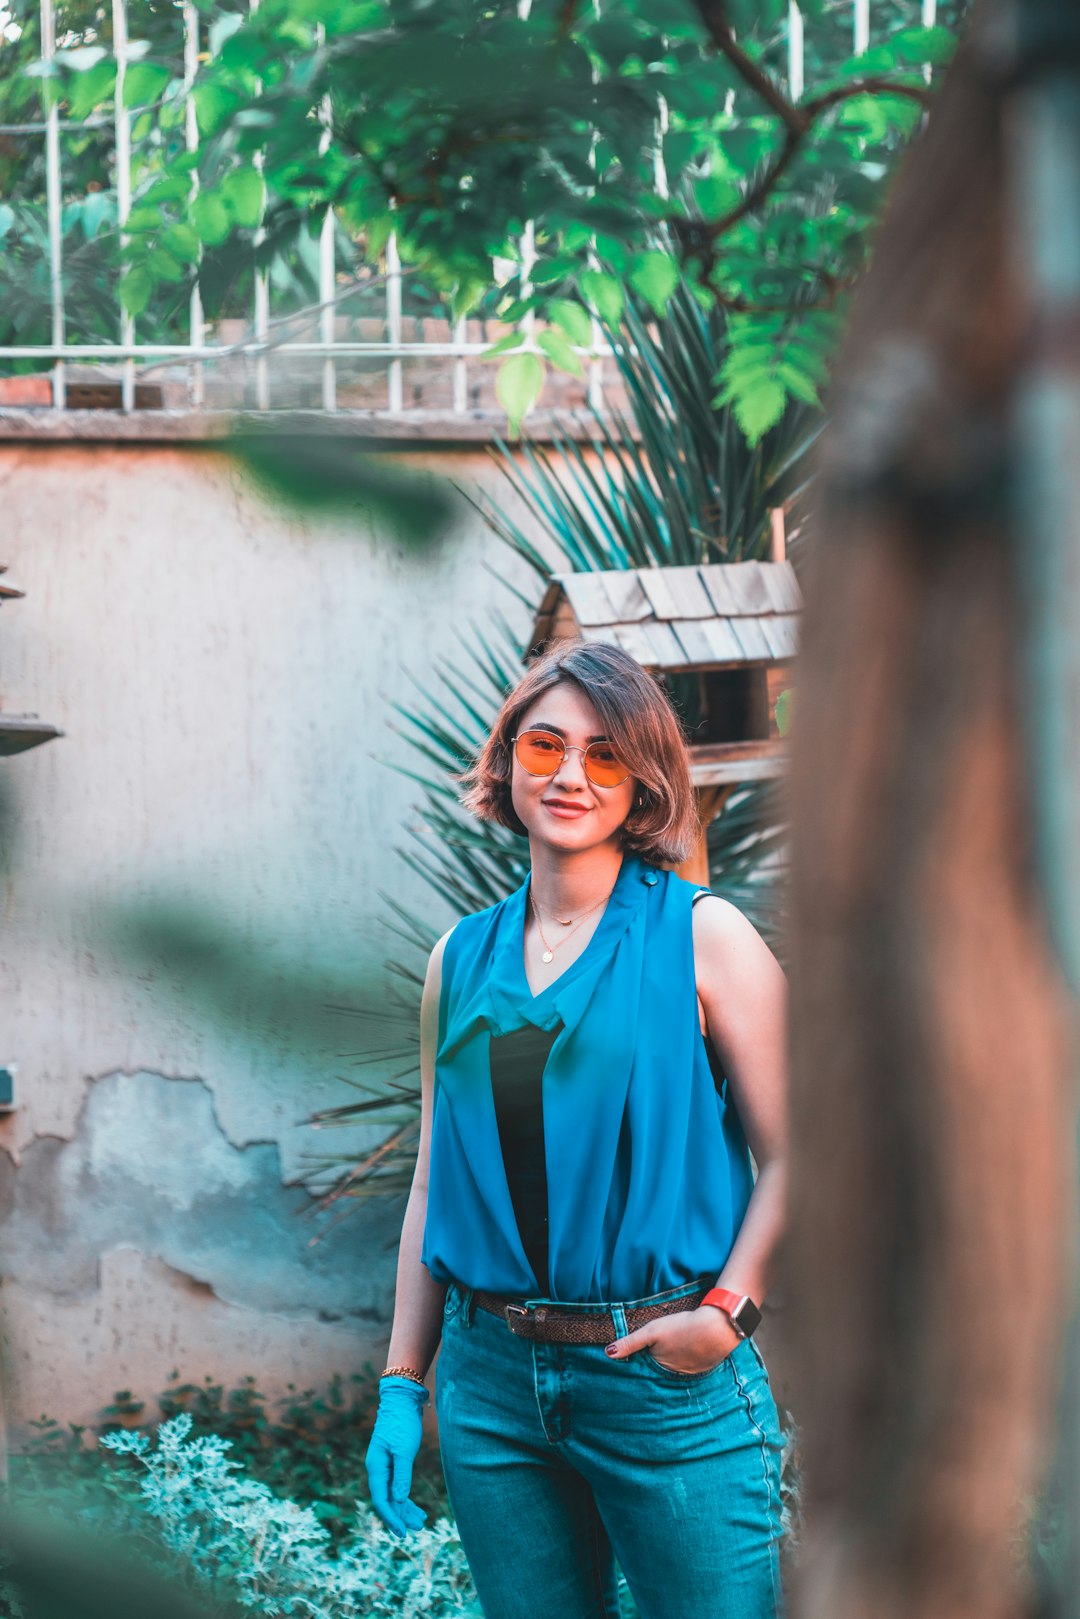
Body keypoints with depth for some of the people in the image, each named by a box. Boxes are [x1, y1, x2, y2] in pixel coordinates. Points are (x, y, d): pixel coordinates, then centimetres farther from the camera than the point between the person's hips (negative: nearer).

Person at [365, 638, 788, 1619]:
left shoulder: (701, 935, -2)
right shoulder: (463, 957, 10)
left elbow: (792, 1158, -5)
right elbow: (435, 1183, 13)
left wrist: (727, 1309, -16)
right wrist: (402, 1385, 9)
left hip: (668, 1379, -4)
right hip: (491, 1380, 4)